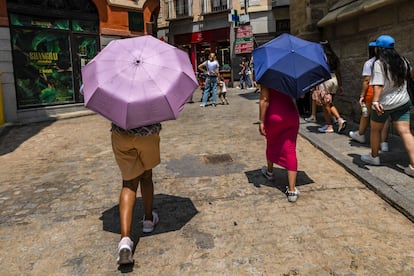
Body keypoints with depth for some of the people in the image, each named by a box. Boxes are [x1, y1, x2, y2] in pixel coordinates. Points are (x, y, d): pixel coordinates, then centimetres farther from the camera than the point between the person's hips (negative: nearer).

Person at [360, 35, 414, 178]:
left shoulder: (379, 64, -15)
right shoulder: (401, 61, 6)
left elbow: (378, 85, -26)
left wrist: (375, 101, -32)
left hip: (384, 104, -5)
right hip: (402, 102, 5)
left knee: (375, 129, 17)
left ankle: (374, 156, 32)